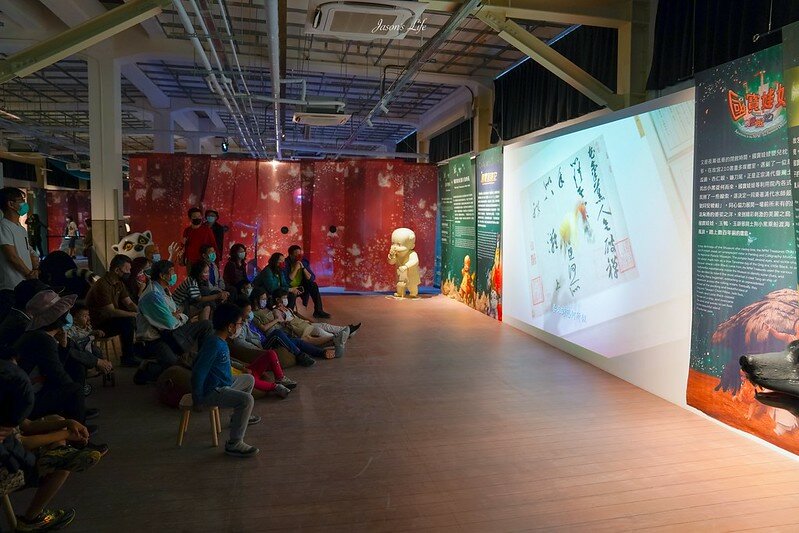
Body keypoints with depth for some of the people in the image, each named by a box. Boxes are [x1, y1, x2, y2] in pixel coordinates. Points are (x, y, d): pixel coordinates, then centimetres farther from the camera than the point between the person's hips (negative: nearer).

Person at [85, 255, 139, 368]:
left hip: (110, 319, 9)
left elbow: (129, 303, 6)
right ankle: (127, 358, -18)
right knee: (128, 321, -28)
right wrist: (135, 314, -27)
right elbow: (112, 312, -28)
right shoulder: (102, 285, -24)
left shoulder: (119, 283, 5)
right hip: (98, 325, -9)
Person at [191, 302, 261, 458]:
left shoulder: (220, 341, 5)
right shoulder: (214, 344, -25)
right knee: (246, 399, -28)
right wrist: (197, 401, -22)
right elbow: (198, 373, -27)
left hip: (223, 385, 11)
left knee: (249, 379, 26)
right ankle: (234, 444, -19)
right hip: (211, 392, -11)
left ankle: (241, 416, 40)